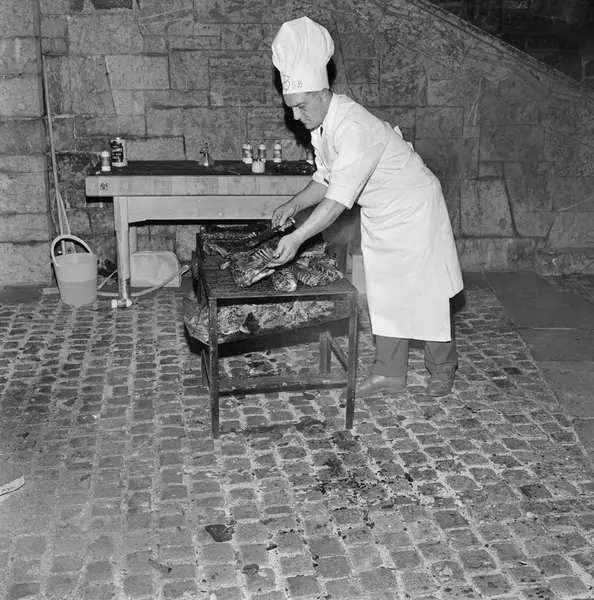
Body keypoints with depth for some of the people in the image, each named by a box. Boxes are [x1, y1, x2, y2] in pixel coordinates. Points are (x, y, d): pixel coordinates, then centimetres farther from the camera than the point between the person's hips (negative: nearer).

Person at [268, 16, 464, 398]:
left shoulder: (354, 127, -33)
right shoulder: (322, 123, -3)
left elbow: (339, 198, -38)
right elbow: (326, 178, 9)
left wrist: (298, 238, -41)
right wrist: (294, 205, -7)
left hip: (414, 210, -8)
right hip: (380, 217, 8)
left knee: (425, 292, 4)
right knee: (385, 294, 11)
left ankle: (443, 370, 22)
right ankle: (390, 373, 20)